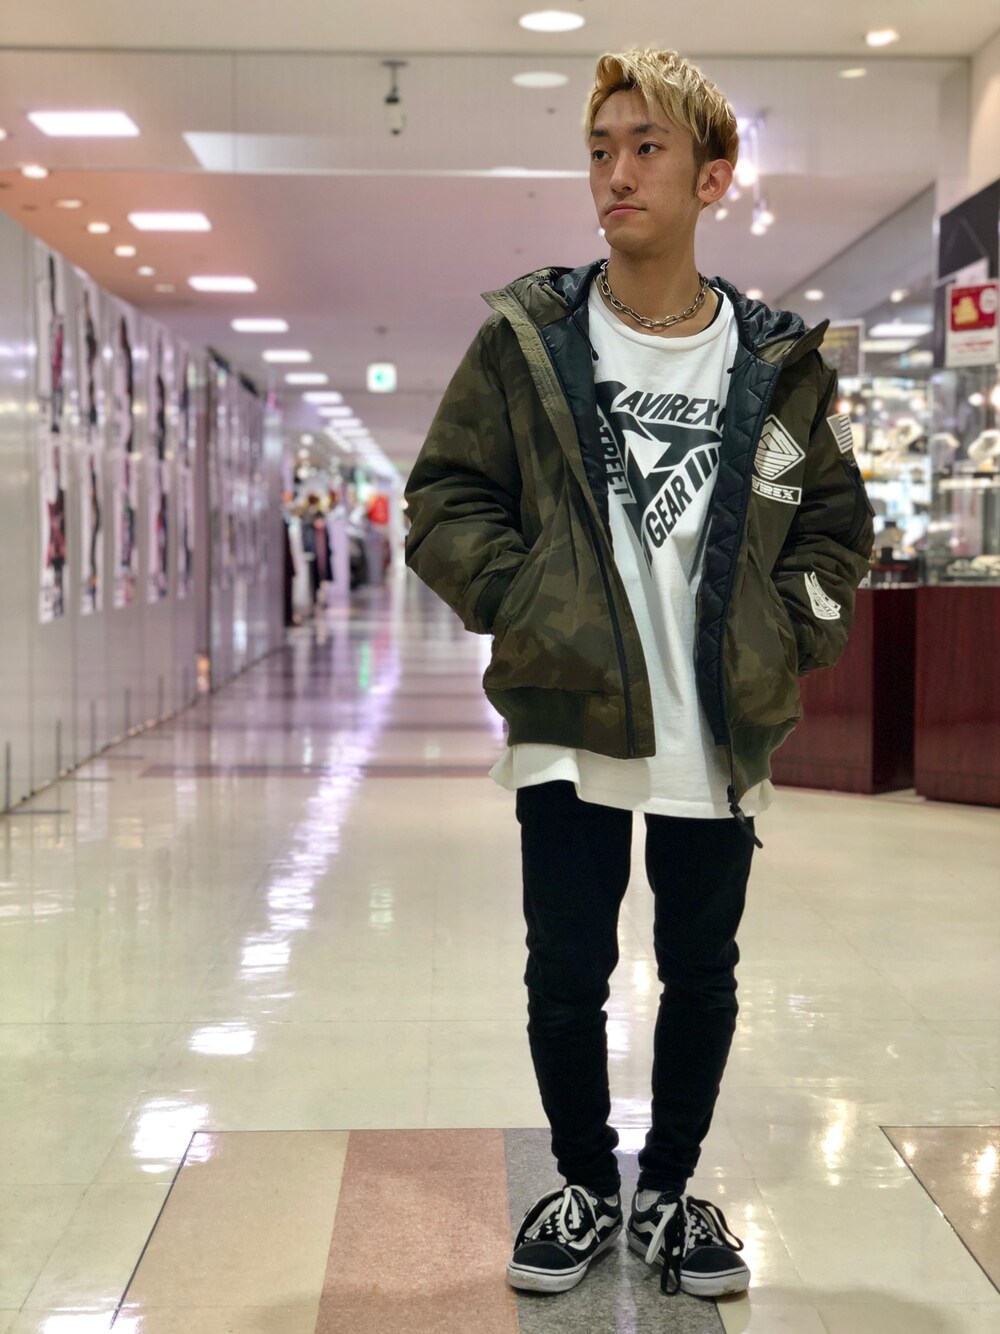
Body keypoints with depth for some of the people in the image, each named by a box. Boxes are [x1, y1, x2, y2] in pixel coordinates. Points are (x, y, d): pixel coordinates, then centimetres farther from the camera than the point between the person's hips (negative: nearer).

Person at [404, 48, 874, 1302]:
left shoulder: (780, 363, 2)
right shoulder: (527, 341, -1)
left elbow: (837, 525, 12)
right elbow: (443, 502, 2)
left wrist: (791, 635, -1)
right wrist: (520, 601, -10)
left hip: (721, 734, 1)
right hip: (571, 725, -1)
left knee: (701, 977, 12)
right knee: (566, 977, 7)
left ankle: (669, 1189, 33)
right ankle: (584, 1184, 30)